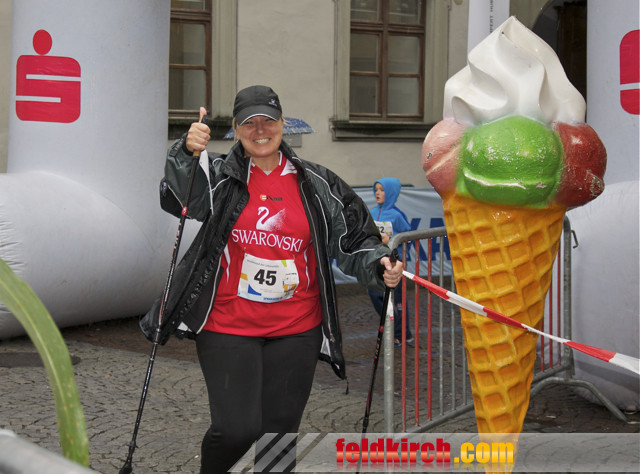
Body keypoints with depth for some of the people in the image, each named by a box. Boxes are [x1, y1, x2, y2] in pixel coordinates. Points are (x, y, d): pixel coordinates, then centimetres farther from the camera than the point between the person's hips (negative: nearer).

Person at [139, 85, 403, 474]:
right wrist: (187, 154, -37)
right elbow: (178, 199, -19)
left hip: (296, 329, 3)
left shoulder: (316, 184, 6)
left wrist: (379, 265, -9)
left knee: (280, 432, 9)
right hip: (229, 326, -2)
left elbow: (354, 239, 10)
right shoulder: (219, 177, 0)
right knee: (237, 429, -11)